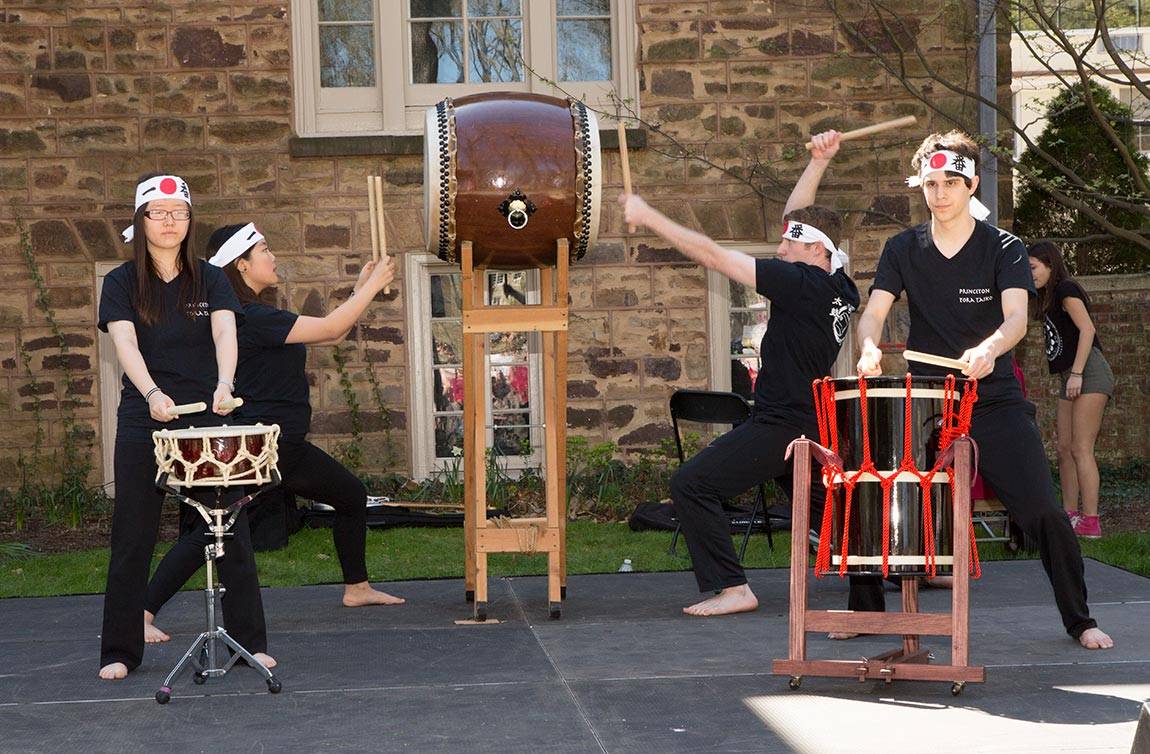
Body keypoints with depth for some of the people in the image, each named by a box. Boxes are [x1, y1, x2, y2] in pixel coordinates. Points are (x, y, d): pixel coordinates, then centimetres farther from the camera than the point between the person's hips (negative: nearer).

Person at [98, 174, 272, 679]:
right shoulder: (122, 283, 3)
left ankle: (250, 642, 11)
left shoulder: (210, 280, 6)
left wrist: (224, 381, -33)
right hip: (143, 423, -1)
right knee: (132, 538, 2)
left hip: (207, 419, 1)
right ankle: (120, 651, 11)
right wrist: (152, 392, -33)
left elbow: (225, 332, -12)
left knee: (230, 533, 1)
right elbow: (125, 342, -14)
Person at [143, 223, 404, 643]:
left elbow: (332, 335, 18)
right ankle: (142, 612, -9)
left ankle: (356, 587, 33)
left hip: (285, 447, 11)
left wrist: (361, 290, 11)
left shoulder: (259, 317, 14)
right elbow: (330, 329, -21)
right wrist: (372, 287, -11)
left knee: (353, 496, 20)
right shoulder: (249, 317, -19)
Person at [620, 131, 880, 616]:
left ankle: (732, 589, -11)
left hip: (784, 425, -10)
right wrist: (818, 162, 12)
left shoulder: (804, 284, -20)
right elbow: (797, 218, 20)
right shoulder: (836, 284, 5)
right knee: (823, 502, 28)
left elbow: (712, 256, -20)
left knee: (692, 483, -11)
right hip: (811, 424, 10)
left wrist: (648, 217, -16)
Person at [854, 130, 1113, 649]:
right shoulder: (903, 250, 7)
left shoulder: (1003, 248, 0)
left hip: (994, 402, -2)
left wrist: (989, 348, -39)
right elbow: (873, 312, -3)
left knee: (1043, 512, -10)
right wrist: (869, 347, -27)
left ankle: (1079, 620, 7)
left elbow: (1016, 317, -15)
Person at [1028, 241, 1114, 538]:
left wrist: (1076, 373, -22)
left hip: (1090, 372, -10)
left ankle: (1090, 522, -16)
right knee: (1065, 449, 7)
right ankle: (1069, 516, 8)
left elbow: (1087, 329, -18)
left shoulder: (1066, 289, -8)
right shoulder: (1049, 297, 20)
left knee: (1081, 448, -14)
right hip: (1071, 378, 10)